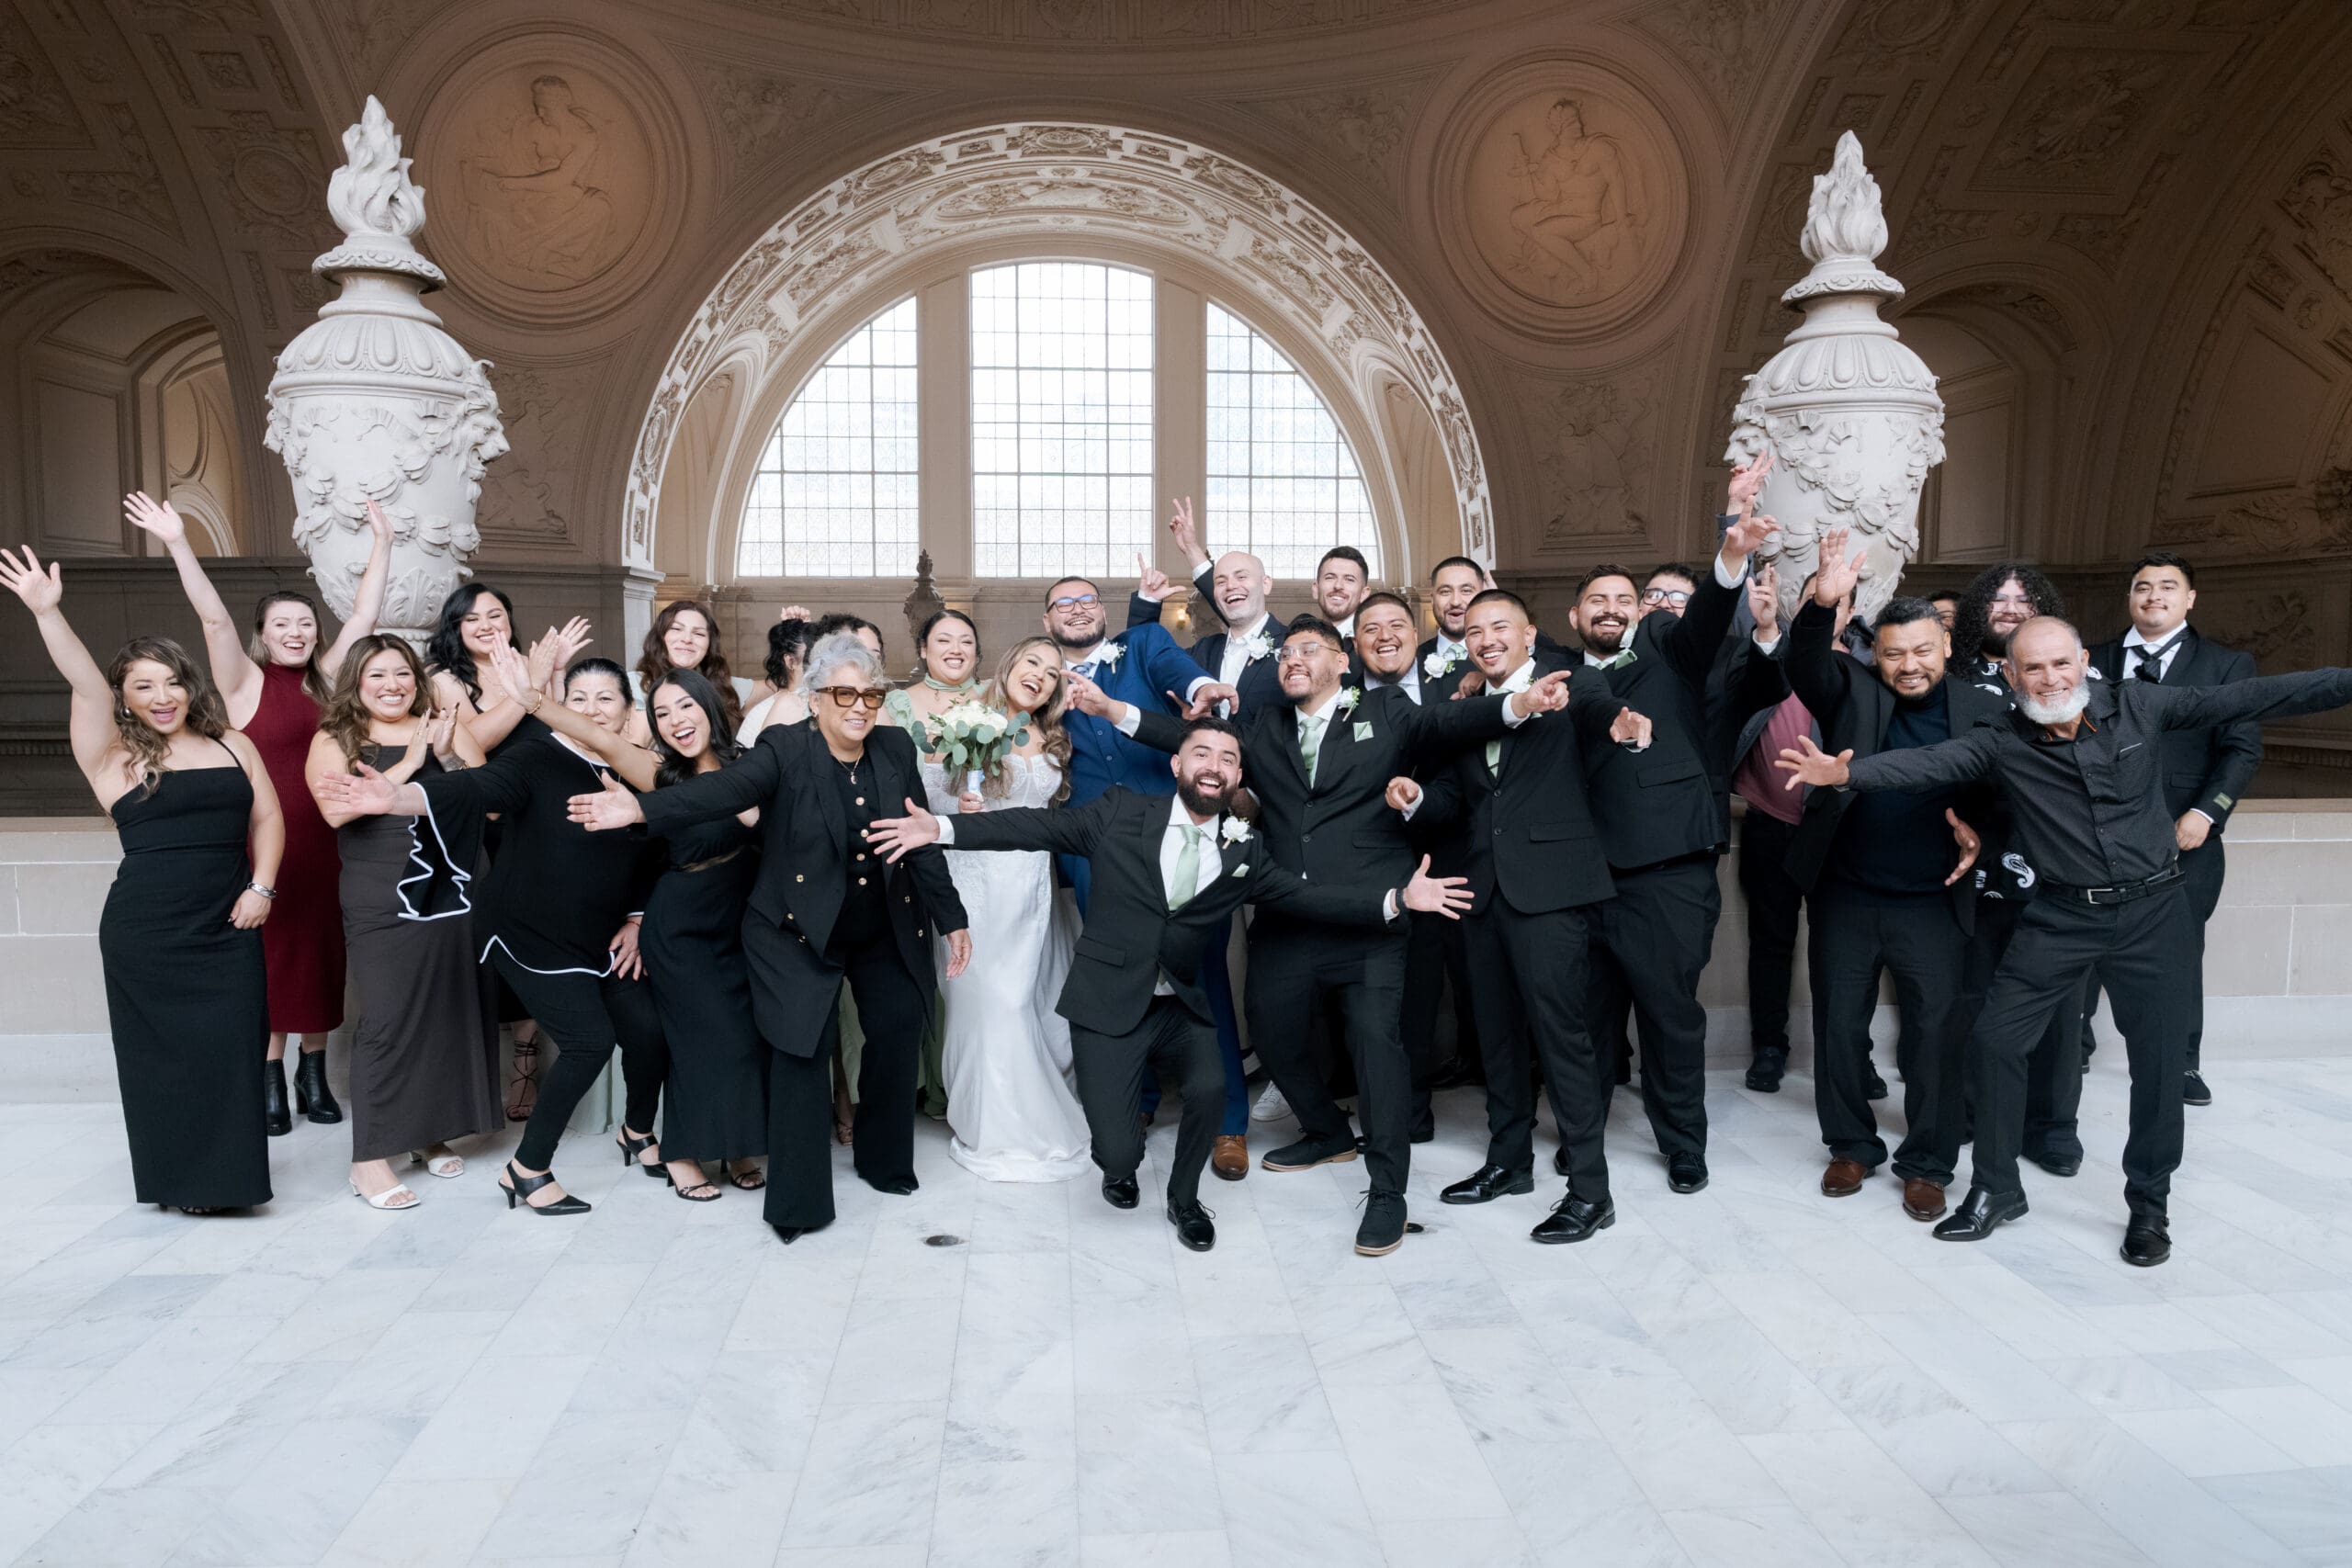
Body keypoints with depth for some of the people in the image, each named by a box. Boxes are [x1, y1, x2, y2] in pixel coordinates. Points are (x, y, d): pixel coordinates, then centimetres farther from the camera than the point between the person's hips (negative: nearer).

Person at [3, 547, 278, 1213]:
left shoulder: (233, 746, 11)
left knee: (231, 1052, 1)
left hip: (228, 931, 2)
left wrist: (261, 887, 0)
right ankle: (182, 1178, 14)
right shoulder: (114, 755, 2)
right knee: (164, 1054, 2)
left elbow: (267, 818, 13)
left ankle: (227, 1174, 13)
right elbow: (85, 686, -12)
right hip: (146, 934, -2)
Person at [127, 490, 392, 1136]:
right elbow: (214, 619, -13)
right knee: (269, 955, 2)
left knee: (320, 952, 8)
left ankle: (313, 1072, 20)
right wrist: (178, 544, -22)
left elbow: (364, 615, 10)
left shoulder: (325, 677, 9)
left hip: (322, 842, 3)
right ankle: (271, 1078, 12)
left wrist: (381, 545, 11)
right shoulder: (246, 680, -1)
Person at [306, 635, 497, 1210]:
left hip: (455, 893, 3)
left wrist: (446, 755, -12)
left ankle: (431, 1133, 23)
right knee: (386, 1022, -6)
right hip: (382, 905, -3)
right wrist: (409, 762, -12)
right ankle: (370, 1158, 2)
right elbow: (337, 809, -13)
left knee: (453, 1012, 7)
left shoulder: (444, 729, 11)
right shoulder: (334, 739, 5)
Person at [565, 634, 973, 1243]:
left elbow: (923, 840, 2)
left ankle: (883, 1159, 30)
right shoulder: (785, 749, -16)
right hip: (799, 931, -4)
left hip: (886, 930, 4)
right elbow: (723, 789, -32)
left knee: (899, 1028, 6)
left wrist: (952, 919, 4)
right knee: (801, 1049, -7)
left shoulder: (896, 749, -4)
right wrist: (641, 808, -50)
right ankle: (798, 1203, 6)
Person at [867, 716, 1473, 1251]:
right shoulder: (1120, 814, -4)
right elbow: (1040, 827, -5)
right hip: (1108, 1006, -2)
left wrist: (1397, 898, -13)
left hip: (1180, 1008, 3)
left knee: (1209, 1086, -25)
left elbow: (1310, 896, -1)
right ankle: (1121, 1165, 31)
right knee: (1117, 1149, -11)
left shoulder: (1242, 854, 3)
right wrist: (941, 828, -14)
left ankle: (1184, 1199, 7)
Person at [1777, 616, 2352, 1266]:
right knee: (1997, 1038, -3)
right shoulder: (2002, 743, -7)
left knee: (2159, 1057, 6)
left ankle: (2148, 1204, 27)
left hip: (2154, 908, 0)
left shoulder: (2138, 706, -4)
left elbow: (2251, 698, -3)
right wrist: (1844, 771, -38)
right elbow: (1926, 763, -21)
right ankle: (1996, 1188, 15)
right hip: (2063, 916, 0)